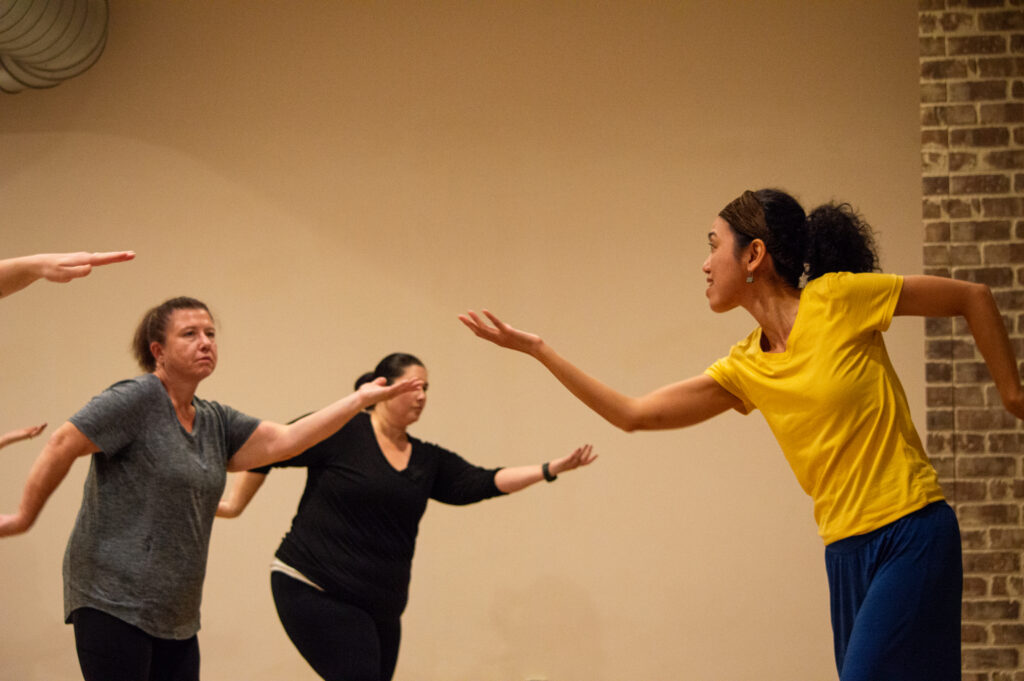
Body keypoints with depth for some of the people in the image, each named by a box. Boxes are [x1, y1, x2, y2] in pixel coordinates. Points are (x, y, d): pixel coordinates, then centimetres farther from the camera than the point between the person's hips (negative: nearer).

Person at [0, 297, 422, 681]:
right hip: (114, 601, -8)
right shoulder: (138, 399, -10)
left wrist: (361, 399, 0)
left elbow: (282, 441, 4)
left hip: (176, 614, 8)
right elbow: (62, 445, -11)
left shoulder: (214, 423, 13)